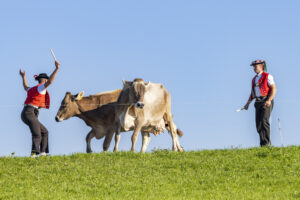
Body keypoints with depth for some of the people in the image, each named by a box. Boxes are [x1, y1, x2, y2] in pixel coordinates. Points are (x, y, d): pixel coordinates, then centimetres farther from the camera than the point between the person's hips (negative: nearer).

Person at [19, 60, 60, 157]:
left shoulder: (32, 89, 24)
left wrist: (23, 77, 64)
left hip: (26, 114, 9)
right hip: (29, 113, -9)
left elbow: (26, 88, 48)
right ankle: (33, 154, -42)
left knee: (44, 132, 19)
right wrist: (56, 69, -21)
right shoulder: (41, 87, -1)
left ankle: (43, 152, 16)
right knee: (37, 135, -22)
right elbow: (50, 81, -21)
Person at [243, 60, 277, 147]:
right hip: (258, 102, 7)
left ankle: (266, 142, -15)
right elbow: (252, 93, 24)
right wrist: (248, 103, 13)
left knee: (264, 121, -17)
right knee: (259, 124, 1)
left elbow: (273, 89, -9)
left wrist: (269, 100, -21)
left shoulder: (267, 76, -1)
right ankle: (263, 143, 5)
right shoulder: (254, 79, 20)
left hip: (266, 102, -7)